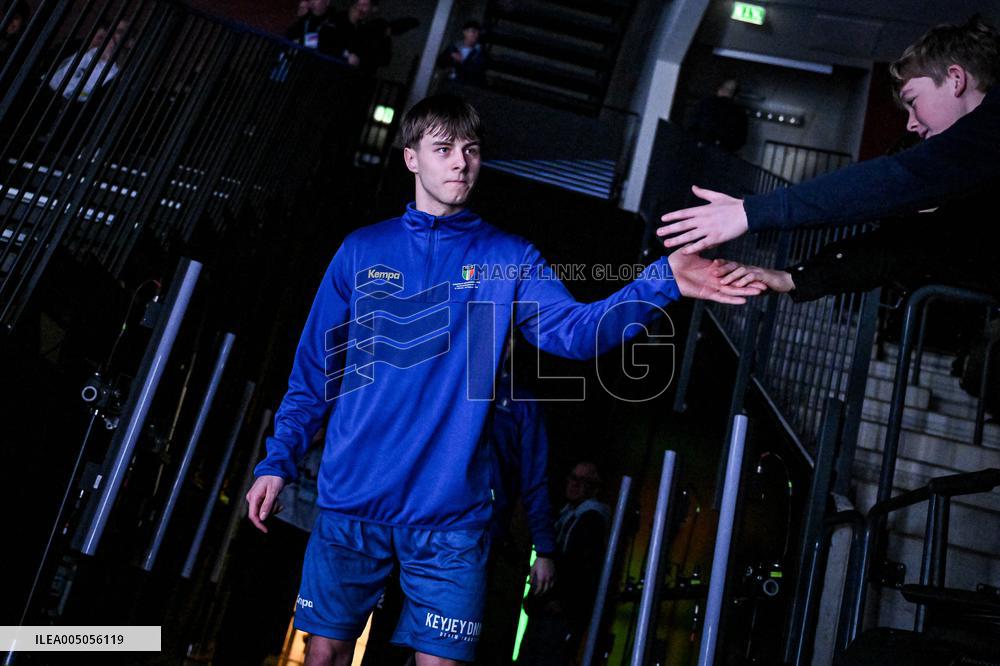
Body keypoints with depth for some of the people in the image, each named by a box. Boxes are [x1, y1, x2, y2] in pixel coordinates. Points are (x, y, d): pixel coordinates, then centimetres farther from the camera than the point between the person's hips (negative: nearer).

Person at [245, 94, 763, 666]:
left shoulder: (510, 258, 4)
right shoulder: (362, 250, 7)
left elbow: (575, 328, -13)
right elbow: (316, 368, 10)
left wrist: (663, 281, -28)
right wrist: (279, 460, 4)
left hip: (451, 513, -1)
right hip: (350, 500, 2)